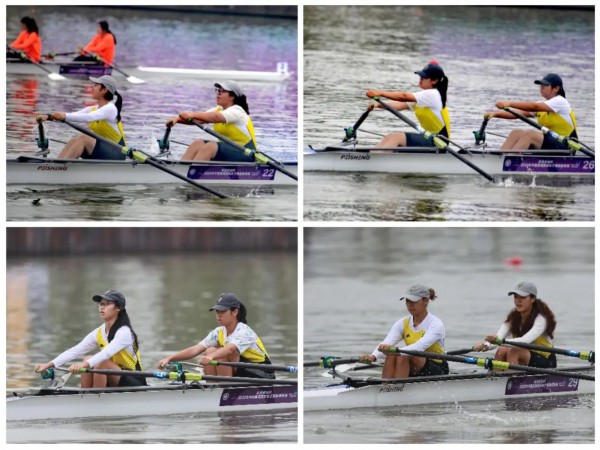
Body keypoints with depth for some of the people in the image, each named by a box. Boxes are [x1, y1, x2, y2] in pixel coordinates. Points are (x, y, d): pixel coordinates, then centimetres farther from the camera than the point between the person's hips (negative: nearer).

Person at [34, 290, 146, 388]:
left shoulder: (124, 332, -18)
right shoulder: (99, 333, 5)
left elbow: (107, 353, -35)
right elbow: (74, 351, -5)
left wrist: (84, 365, -51)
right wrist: (49, 365, -17)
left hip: (134, 383, -7)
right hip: (114, 384, 7)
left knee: (101, 363, -27)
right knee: (87, 360, -11)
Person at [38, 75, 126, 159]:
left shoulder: (110, 108, -13)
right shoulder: (93, 109, 11)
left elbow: (89, 117, -31)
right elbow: (73, 116, -2)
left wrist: (65, 116, -43)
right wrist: (49, 117, -17)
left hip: (116, 154, -7)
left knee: (83, 139, -28)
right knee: (73, 142, -16)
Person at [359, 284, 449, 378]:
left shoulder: (436, 324, -13)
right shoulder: (403, 323, 2)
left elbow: (420, 346, -32)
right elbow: (386, 344, -14)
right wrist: (373, 356, -38)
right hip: (414, 373, 5)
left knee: (403, 355, -30)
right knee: (391, 355, -25)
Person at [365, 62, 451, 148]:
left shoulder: (432, 95, -13)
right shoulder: (422, 97, 15)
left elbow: (404, 97, -21)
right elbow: (401, 105, 3)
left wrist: (380, 93, -25)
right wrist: (378, 104, -12)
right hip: (429, 138, 9)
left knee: (395, 138, -21)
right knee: (390, 137, -5)